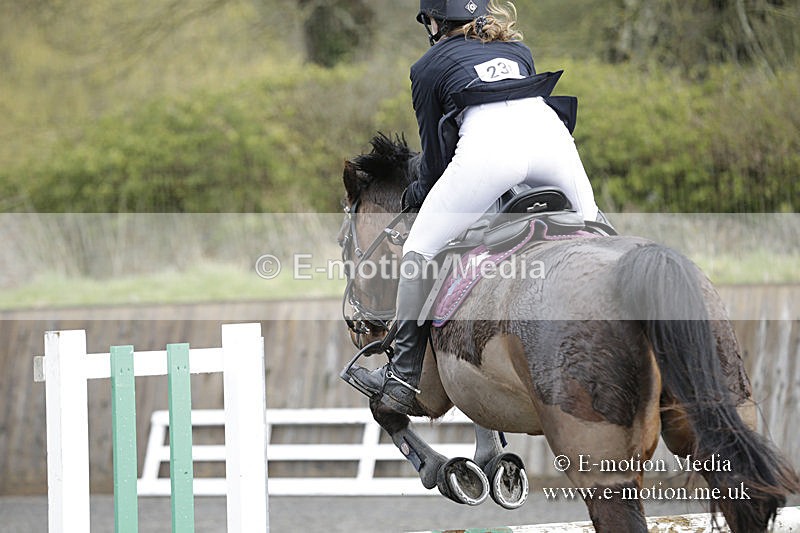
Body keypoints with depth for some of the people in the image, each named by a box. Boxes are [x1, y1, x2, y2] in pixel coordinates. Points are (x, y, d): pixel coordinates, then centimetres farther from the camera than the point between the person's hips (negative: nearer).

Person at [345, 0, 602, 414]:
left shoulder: (429, 67, 24)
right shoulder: (518, 51, 36)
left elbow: (436, 157, 25)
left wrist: (415, 196, 45)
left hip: (487, 147, -4)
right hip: (549, 131, 4)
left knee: (421, 248, 8)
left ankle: (403, 380, 5)